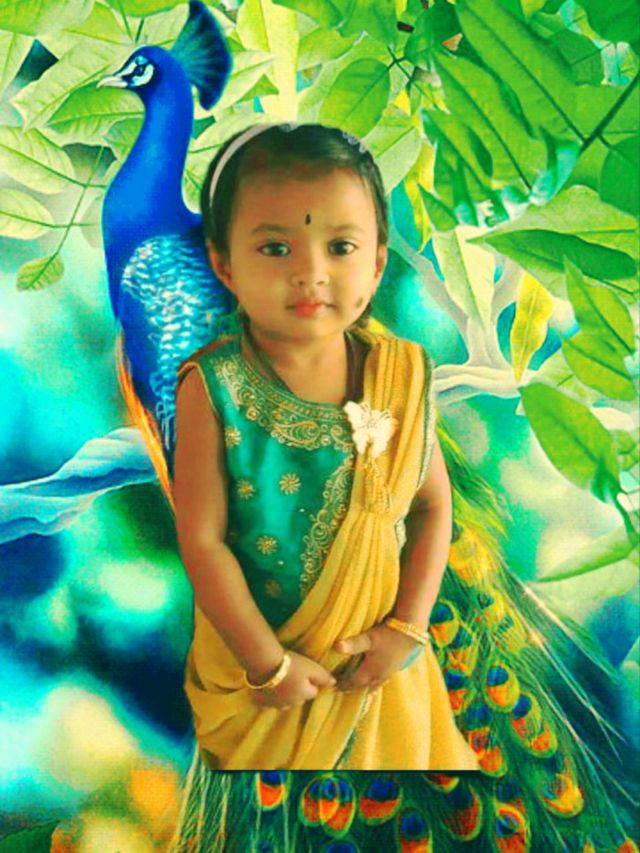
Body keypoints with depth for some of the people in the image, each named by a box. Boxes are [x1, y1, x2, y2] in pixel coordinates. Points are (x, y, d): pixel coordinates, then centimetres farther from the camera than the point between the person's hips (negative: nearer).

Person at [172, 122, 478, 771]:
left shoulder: (403, 375, -14)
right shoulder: (214, 389, -23)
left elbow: (433, 504, -5)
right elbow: (201, 542, -19)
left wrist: (407, 627, -9)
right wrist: (268, 662, -14)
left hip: (378, 648, 3)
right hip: (252, 649, -2)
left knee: (388, 748, 25)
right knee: (259, 754, 23)